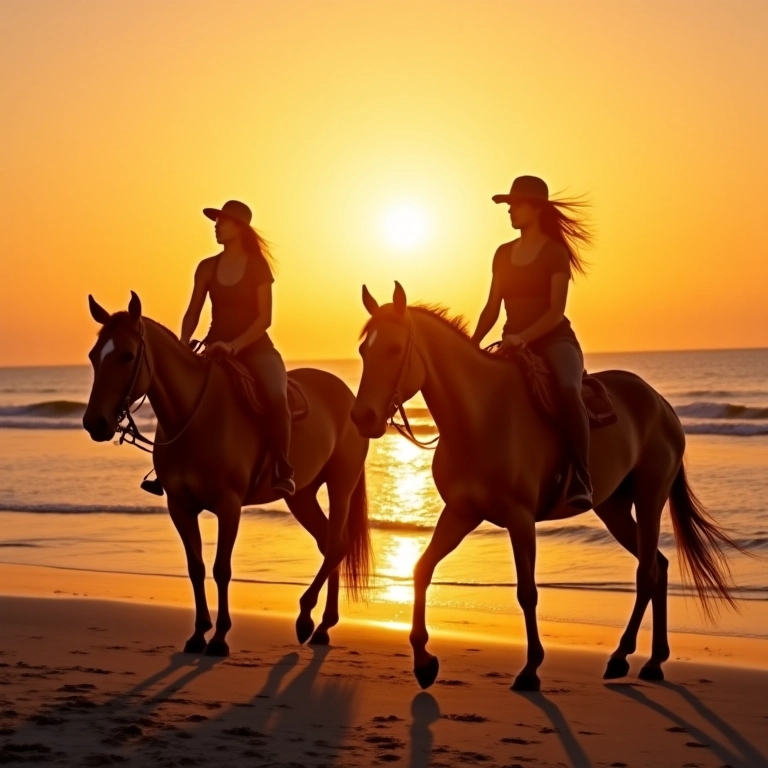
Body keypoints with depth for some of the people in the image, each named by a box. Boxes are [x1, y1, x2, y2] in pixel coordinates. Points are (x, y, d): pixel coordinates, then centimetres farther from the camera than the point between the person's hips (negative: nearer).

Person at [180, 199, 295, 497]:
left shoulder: (258, 266, -2)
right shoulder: (207, 268, 8)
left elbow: (264, 318, -9)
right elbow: (193, 313, 9)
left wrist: (234, 345, -22)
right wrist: (182, 345, -11)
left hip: (255, 347, -4)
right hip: (216, 348, 4)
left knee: (276, 396, -33)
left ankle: (283, 471, -31)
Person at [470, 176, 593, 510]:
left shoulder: (556, 252, -5)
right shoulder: (503, 254, 13)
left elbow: (556, 310, -13)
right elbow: (492, 307, 13)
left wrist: (522, 337, -27)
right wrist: (471, 346, -2)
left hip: (554, 341, -7)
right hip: (513, 346, 7)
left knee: (568, 391, -37)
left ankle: (580, 481, -45)